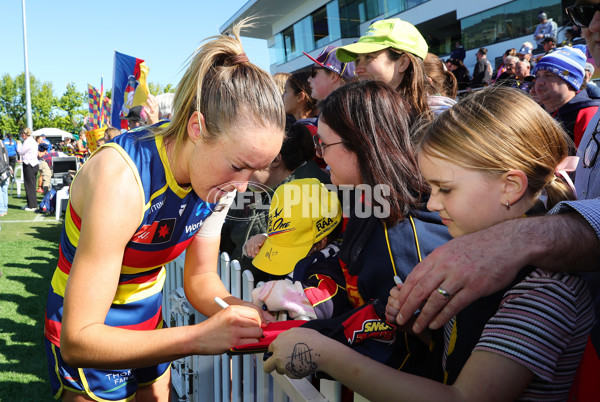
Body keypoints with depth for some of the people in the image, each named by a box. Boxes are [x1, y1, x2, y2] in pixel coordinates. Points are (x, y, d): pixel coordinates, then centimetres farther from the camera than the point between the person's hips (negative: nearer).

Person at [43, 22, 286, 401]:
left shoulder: (220, 180, -14)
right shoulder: (121, 181, -35)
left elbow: (201, 278, -5)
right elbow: (78, 342, -33)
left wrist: (240, 311, -26)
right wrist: (199, 337, -42)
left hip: (148, 318, 6)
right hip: (89, 340, -5)